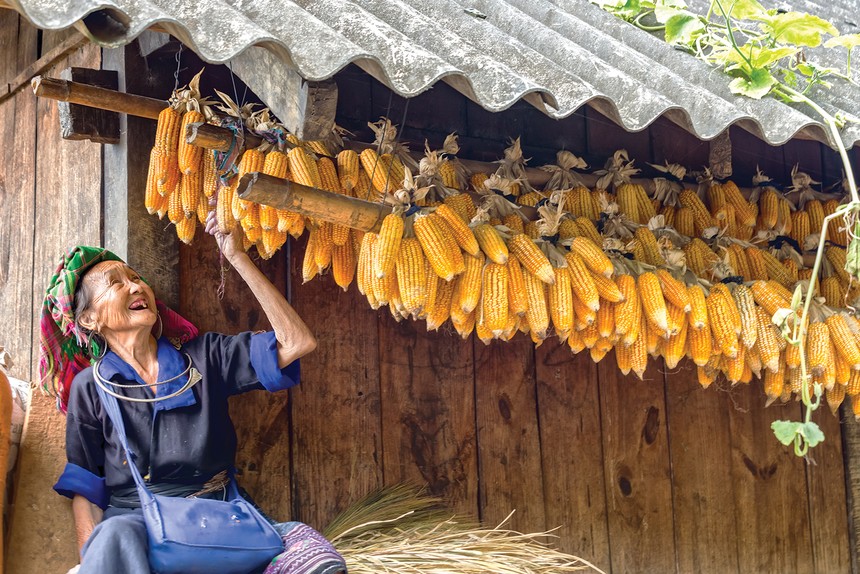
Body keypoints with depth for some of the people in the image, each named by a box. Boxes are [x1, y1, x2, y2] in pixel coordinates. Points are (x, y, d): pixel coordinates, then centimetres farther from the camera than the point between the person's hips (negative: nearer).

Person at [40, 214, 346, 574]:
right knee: (115, 535, -40)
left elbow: (297, 342, -2)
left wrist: (237, 257, -3)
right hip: (134, 521, -2)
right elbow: (84, 491, 6)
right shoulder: (90, 387, 7)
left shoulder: (202, 356, 9)